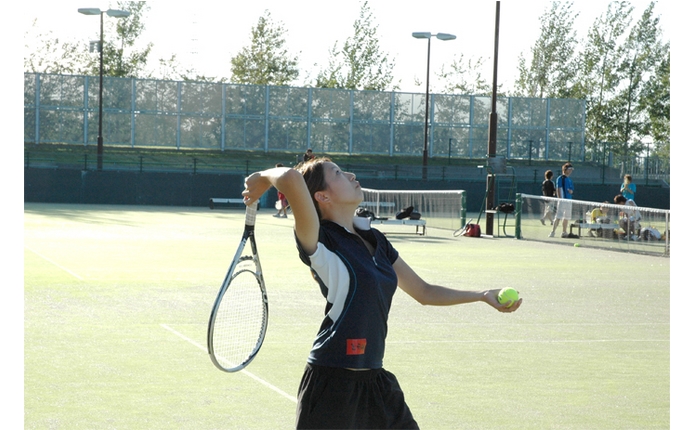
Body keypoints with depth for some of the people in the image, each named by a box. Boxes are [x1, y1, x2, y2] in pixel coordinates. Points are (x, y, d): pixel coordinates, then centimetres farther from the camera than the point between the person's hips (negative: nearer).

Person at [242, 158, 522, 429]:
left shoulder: (375, 240, 11)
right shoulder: (320, 240, -13)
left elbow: (423, 291, 21)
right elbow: (291, 178, -32)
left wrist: (483, 295, 13)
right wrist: (263, 179, -11)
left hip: (374, 378, 8)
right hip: (332, 380, -8)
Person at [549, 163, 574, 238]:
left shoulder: (570, 180, 17)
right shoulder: (560, 178, -5)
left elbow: (572, 190, 24)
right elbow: (558, 189, -10)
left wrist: (571, 191, -1)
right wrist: (560, 199, -17)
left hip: (569, 200, 8)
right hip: (562, 200, -8)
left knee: (567, 217, 10)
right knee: (558, 217, -11)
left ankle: (564, 232, 18)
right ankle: (553, 232, -11)